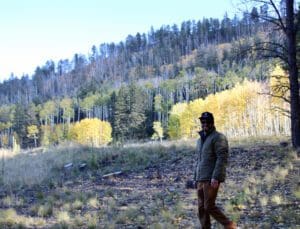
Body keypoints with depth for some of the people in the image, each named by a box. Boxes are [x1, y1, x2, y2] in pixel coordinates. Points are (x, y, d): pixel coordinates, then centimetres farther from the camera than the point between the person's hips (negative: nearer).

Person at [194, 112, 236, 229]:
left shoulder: (218, 137, -6)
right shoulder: (200, 140, 21)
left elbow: (222, 159, -15)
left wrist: (216, 177, -22)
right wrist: (196, 178, 19)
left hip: (211, 179, -8)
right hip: (201, 180, 8)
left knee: (209, 206, -11)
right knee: (201, 208, 5)